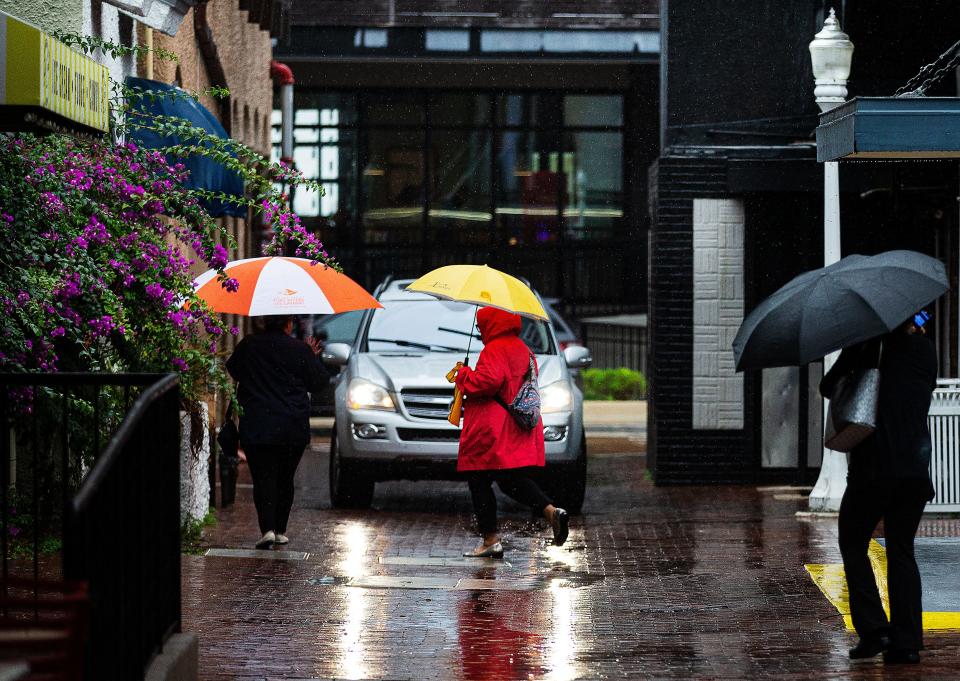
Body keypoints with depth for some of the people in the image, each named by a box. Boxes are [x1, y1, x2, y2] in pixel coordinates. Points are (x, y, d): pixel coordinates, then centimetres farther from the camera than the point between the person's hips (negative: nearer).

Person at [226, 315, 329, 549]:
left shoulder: (247, 346, 0)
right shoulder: (300, 350, -6)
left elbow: (233, 370, 17)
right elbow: (319, 382, 3)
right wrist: (313, 357, 17)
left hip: (256, 427, 0)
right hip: (293, 429, 0)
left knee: (263, 478, -2)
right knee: (285, 479, 15)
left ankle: (268, 529, -19)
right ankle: (280, 530, 18)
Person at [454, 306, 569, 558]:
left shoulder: (494, 350, -12)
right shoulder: (524, 351, 17)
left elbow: (488, 381, -25)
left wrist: (463, 374, -8)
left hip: (490, 433, -9)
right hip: (518, 435, 9)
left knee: (480, 483, 1)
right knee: (513, 481, 14)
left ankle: (490, 541, 0)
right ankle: (551, 511, -9)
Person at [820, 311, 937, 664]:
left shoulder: (870, 345, -3)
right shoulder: (926, 351, 7)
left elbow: (828, 386, 4)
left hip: (873, 470, -3)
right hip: (916, 471, 4)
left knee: (853, 544, 12)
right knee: (902, 552, 11)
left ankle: (873, 628, -1)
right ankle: (907, 641, 3)